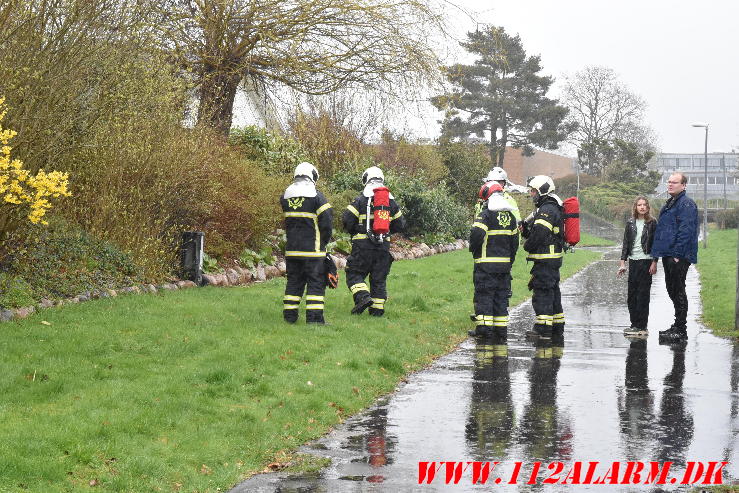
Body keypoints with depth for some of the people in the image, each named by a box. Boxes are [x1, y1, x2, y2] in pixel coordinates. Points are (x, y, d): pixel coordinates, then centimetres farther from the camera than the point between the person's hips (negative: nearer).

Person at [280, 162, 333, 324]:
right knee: (316, 282, 0)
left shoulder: (285, 196, 7)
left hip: (292, 248, 5)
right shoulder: (316, 196, -9)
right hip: (312, 249, -5)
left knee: (294, 281, 13)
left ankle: (289, 316, 15)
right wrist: (324, 240, 2)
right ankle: (314, 317, -4)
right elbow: (327, 220, -9)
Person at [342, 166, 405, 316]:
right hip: (384, 245, 4)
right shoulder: (391, 201, 9)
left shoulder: (361, 200, -6)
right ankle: (377, 309, 9)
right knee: (379, 278, 10)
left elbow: (347, 220, -10)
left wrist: (353, 231, 9)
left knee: (354, 273, 6)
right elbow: (400, 225, 12)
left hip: (363, 245, -4)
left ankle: (363, 297, -16)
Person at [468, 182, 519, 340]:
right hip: (505, 263, 6)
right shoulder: (510, 216, 11)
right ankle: (501, 331, 11)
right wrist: (510, 260, 22)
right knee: (501, 296, 10)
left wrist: (473, 248, -4)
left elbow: (476, 234, -23)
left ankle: (484, 328, -3)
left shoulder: (486, 215, -11)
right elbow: (515, 240, 15)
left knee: (484, 295, 0)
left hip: (487, 263, -6)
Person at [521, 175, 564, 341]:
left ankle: (543, 329, -7)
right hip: (554, 259, 11)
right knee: (553, 292, 15)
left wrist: (528, 246, -7)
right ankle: (558, 328, 21)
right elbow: (535, 233, 19)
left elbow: (540, 234, -23)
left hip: (545, 259, -11)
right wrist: (525, 229, 2)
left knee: (542, 292, -8)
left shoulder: (547, 210, -15)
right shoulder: (552, 209, 19)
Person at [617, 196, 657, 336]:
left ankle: (641, 326, 0)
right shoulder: (630, 223, 9)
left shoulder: (652, 223, -2)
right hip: (633, 261, 4)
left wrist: (654, 262, -10)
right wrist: (623, 263, 5)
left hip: (646, 260, -4)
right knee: (632, 294, 6)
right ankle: (635, 324, 14)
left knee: (643, 294, -3)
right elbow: (626, 243, 11)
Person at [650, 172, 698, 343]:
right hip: (667, 256, 9)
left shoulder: (686, 204, -11)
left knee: (678, 291, -6)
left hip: (679, 257, -9)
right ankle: (678, 325, 22)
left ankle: (681, 331, -1)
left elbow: (685, 231, -18)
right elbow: (660, 231, 22)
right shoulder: (668, 204, 19)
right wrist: (655, 258, 20)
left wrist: (677, 255, -22)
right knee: (672, 290, 13)